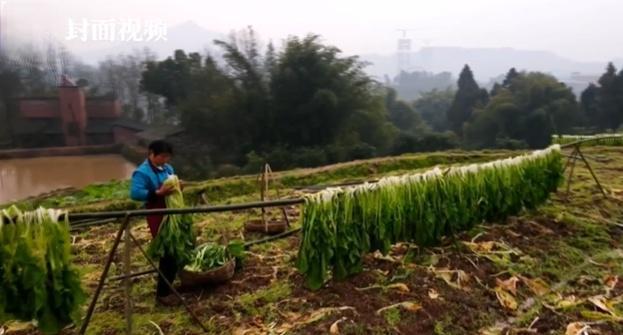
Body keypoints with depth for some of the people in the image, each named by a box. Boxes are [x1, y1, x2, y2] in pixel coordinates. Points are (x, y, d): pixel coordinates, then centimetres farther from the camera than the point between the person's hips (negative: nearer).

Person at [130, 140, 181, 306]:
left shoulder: (168, 168, 8)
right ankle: (162, 294, 4)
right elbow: (135, 194, -26)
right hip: (157, 216, -9)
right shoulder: (142, 172, -16)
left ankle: (169, 286, 36)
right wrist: (158, 193, -32)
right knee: (167, 253, -8)